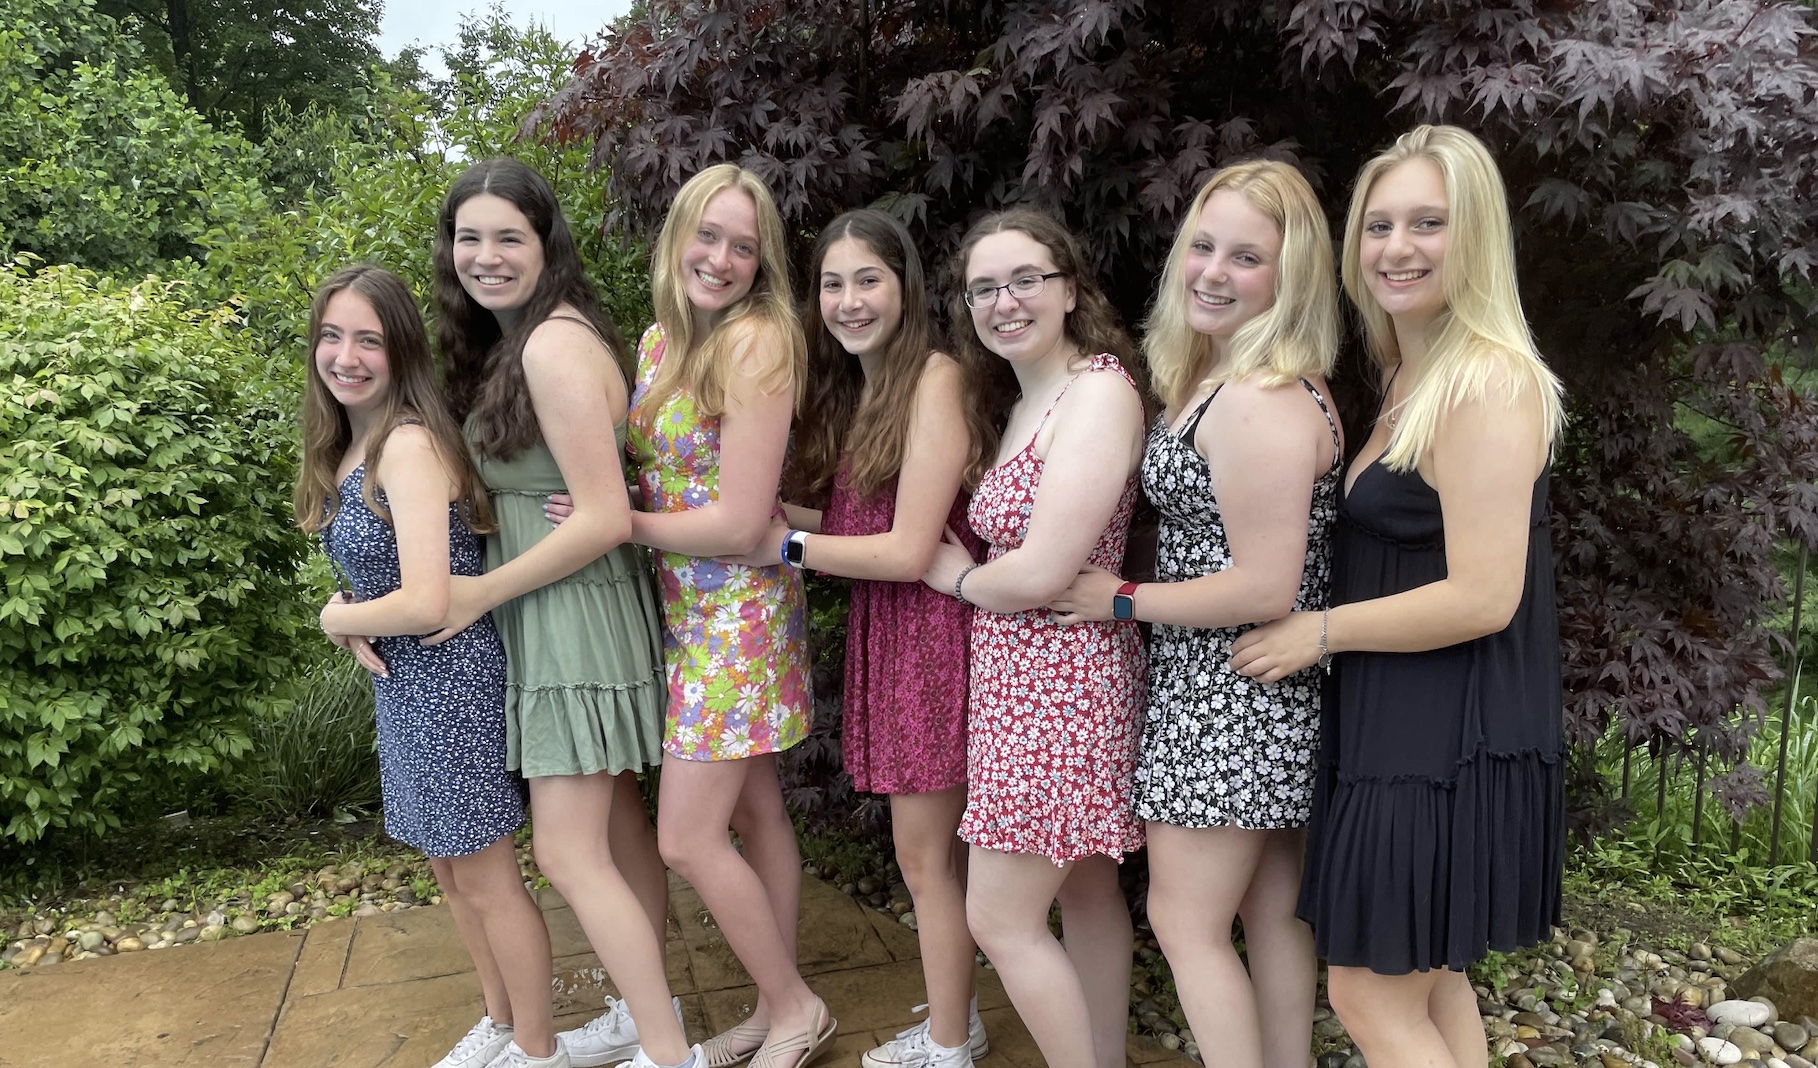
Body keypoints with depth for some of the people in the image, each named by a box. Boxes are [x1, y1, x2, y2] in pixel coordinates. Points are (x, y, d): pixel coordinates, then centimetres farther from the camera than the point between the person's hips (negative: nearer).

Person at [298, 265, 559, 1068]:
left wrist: (336, 619, -9)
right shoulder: (349, 446, 6)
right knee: (449, 869, 21)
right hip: (401, 684, 9)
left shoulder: (410, 445, -22)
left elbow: (425, 604, -28)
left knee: (486, 881, 7)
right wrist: (355, 617, -4)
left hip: (450, 679, -9)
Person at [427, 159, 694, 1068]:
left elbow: (604, 518, -22)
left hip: (575, 615, -9)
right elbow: (512, 496, 12)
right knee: (614, 822, 17)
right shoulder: (507, 343, 11)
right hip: (545, 613, 9)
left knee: (568, 853, -4)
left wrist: (478, 595, -13)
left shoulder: (553, 344, -19)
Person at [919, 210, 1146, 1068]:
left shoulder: (1099, 390, -17)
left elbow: (1040, 573, -23)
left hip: (1061, 681, -9)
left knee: (1000, 918, -1)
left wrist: (956, 576, -4)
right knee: (1085, 896, 17)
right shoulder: (1026, 403, 12)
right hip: (1017, 677, 9)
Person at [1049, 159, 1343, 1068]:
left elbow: (1265, 588, -24)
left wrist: (1122, 600, -14)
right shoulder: (1215, 377, 10)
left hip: (1229, 702, -10)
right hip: (1258, 698, 10)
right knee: (1271, 912, 19)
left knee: (1186, 923, 3)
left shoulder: (1262, 404, -22)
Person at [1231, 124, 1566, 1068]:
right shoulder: (1409, 378, 12)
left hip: (1450, 739, -10)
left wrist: (1320, 633, -15)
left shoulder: (1486, 383, -18)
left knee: (1370, 992, 2)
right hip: (1404, 725, 10)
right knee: (1431, 983, 20)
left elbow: (1483, 596, -23)